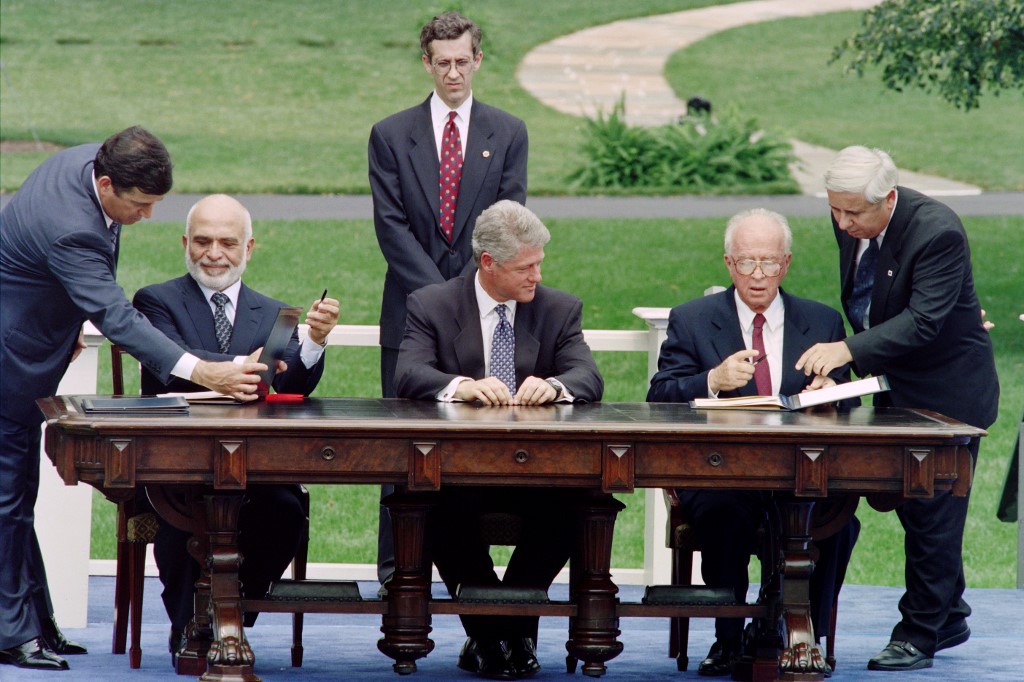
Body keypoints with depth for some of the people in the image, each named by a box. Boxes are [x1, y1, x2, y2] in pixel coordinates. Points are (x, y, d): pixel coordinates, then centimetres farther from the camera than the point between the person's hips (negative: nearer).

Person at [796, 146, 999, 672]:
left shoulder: (937, 232, -28)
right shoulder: (850, 224, -4)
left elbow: (924, 322, -33)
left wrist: (849, 350, -40)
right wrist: (859, 355, 9)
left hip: (946, 392, -8)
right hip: (895, 389, 8)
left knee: (932, 514, -4)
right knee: (911, 506, 15)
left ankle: (919, 637, 5)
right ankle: (949, 620, 29)